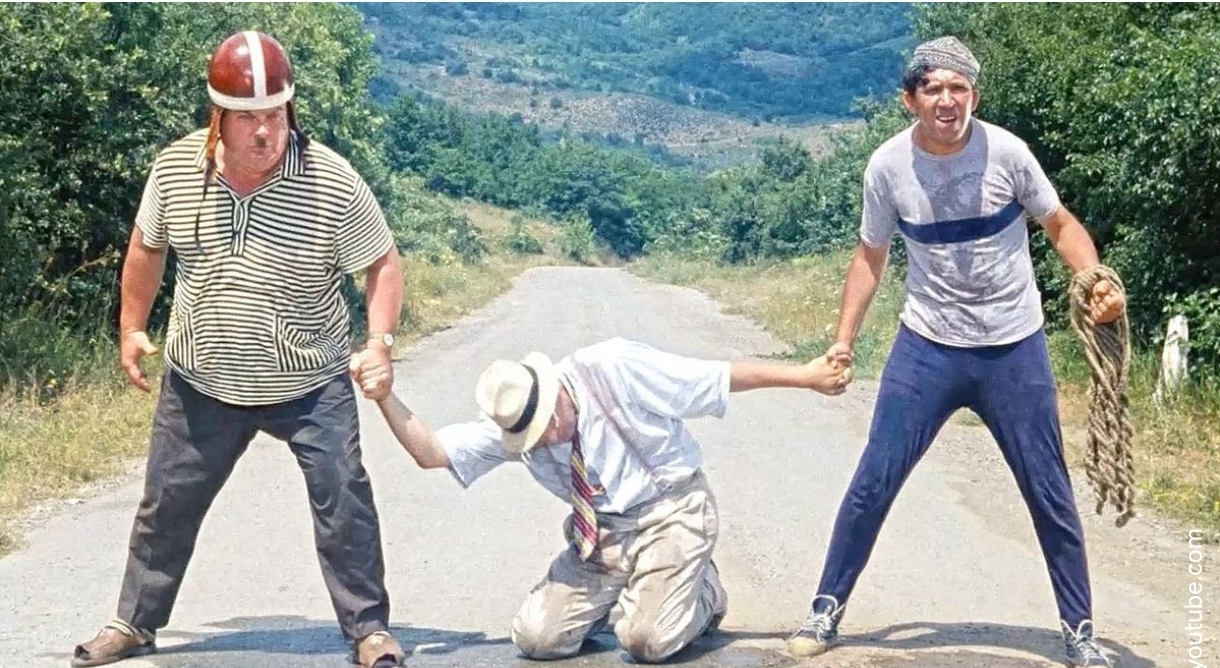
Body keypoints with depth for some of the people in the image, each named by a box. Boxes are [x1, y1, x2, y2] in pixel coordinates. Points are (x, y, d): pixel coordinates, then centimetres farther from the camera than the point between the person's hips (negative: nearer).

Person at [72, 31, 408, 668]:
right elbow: (146, 247, 9)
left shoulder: (333, 181, -19)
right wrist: (132, 329, 11)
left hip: (310, 384, -3)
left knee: (342, 497, -9)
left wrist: (380, 341, -21)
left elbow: (382, 262, -8)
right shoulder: (175, 167, -9)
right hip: (200, 382, 3)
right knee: (167, 502, 14)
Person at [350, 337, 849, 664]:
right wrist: (385, 398, -29)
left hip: (670, 511, -5)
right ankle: (616, 593, 21)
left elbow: (724, 376, -17)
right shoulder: (510, 420, -10)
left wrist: (803, 376, -13)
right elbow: (432, 452, -14)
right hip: (599, 531, 5)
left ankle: (701, 589, 10)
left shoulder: (612, 368, -23)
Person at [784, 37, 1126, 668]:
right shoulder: (887, 166, -10)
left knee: (1049, 494, 7)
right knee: (873, 482, 0)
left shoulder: (1005, 152, -14)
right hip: (926, 348, 1)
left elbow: (1061, 224, -1)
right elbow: (870, 255, 4)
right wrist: (844, 338, -3)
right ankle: (827, 609, 16)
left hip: (1015, 350, 0)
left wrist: (1097, 282, -19)